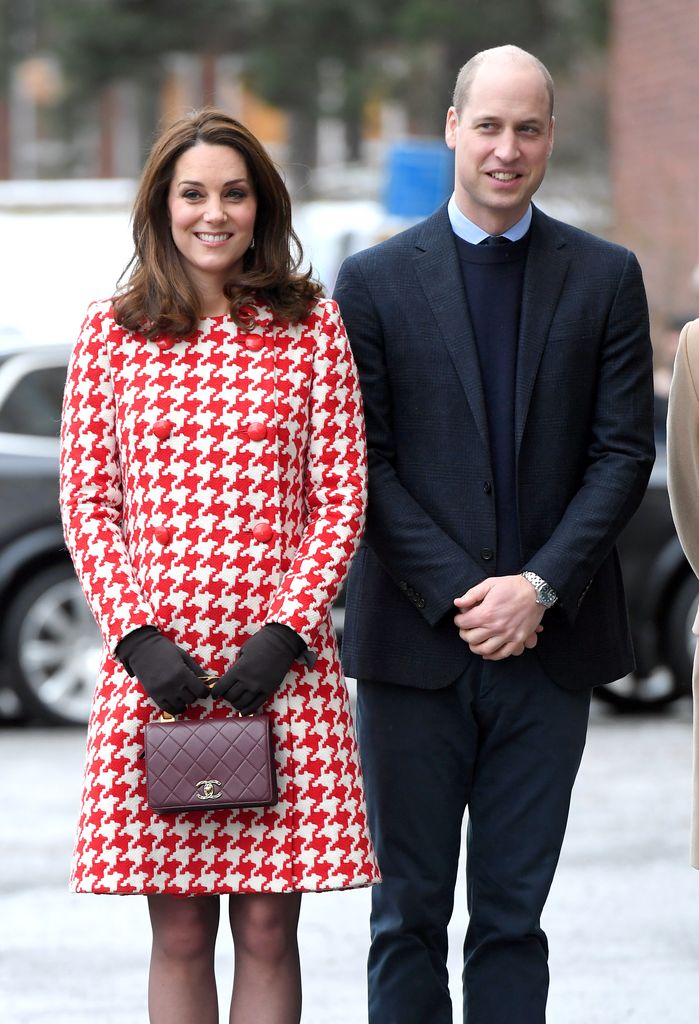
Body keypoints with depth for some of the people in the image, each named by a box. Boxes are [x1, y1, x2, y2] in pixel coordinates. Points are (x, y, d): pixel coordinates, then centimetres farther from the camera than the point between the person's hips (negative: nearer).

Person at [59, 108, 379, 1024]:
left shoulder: (312, 324, 6)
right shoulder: (111, 333, 7)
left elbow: (343, 495, 4)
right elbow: (86, 502, 6)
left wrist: (287, 628, -7)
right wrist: (138, 634, -7)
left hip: (282, 656, 0)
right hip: (154, 659, 0)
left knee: (267, 928, 0)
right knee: (179, 932, 3)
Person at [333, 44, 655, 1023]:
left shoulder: (606, 279, 6)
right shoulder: (376, 280, 3)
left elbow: (623, 452, 2)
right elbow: (363, 462, -2)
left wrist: (540, 587, -10)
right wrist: (457, 594, -11)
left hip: (549, 641, 1)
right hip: (416, 647, -1)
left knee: (514, 913, 5)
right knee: (410, 914, 3)